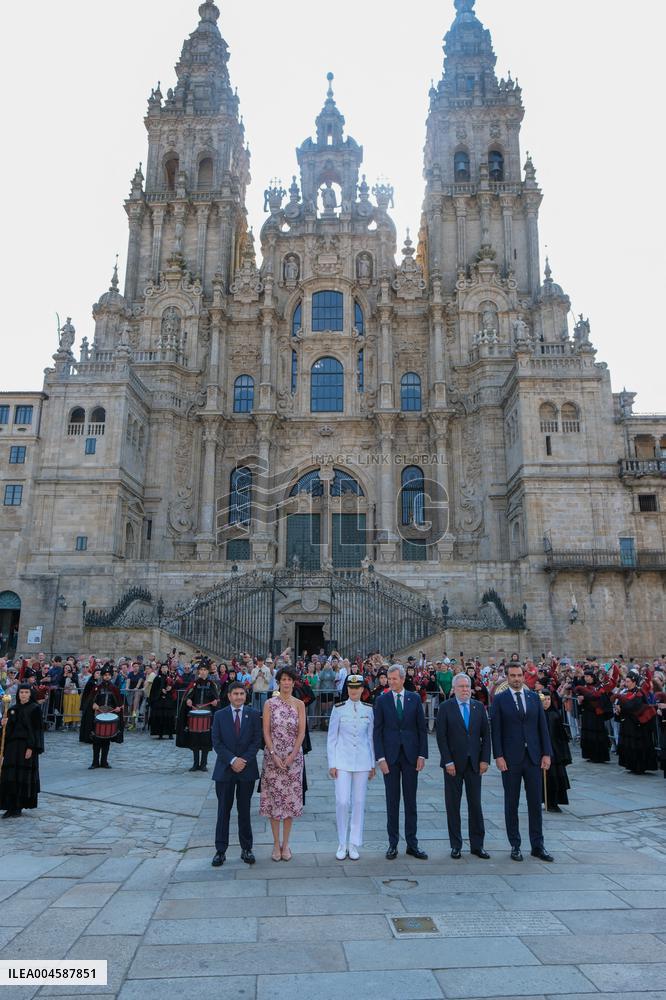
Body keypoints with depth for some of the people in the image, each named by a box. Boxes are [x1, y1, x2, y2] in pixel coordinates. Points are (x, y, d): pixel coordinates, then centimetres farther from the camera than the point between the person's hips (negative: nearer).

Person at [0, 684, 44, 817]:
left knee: (24, 776, -1)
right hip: (12, 745, 5)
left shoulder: (35, 709, -5)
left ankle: (18, 807, 9)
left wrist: (31, 747, -16)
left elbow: (37, 729, -9)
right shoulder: (13, 709, 11)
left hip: (27, 746, -5)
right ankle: (11, 807, 6)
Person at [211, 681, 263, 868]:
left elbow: (256, 741, -2)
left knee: (245, 811, 8)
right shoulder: (220, 715, 1)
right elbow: (217, 743, -3)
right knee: (223, 811, 4)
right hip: (225, 769, 0)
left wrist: (244, 760, -13)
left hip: (247, 769, 0)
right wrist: (232, 760, -13)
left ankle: (246, 849, 19)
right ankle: (220, 851, 13)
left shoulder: (253, 715, 2)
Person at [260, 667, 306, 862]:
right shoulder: (270, 703, -2)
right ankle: (276, 843, 17)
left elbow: (301, 732, -2)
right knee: (273, 797, 4)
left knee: (290, 798, 5)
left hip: (293, 757, 1)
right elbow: (266, 731, -4)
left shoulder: (299, 704, 1)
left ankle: (285, 843, 17)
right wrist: (273, 755, -12)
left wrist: (292, 756, -11)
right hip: (273, 756, -1)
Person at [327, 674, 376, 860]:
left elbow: (371, 738, 10)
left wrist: (373, 764, 9)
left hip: (362, 762, 2)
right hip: (343, 761, -2)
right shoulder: (338, 709, -3)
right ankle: (342, 844, 10)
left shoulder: (368, 710, 3)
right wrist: (332, 764, -3)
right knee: (342, 801, -7)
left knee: (359, 802, 6)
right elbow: (331, 738, 1)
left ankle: (354, 844, 18)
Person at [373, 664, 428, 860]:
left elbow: (422, 728, 5)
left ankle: (412, 844, 17)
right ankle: (393, 844, 15)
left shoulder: (415, 699, 3)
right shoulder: (381, 700, 0)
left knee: (411, 801, 8)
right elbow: (377, 731, -1)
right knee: (392, 801, 6)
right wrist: (380, 757, -8)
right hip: (390, 756, -1)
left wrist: (422, 754, -2)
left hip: (410, 755, 1)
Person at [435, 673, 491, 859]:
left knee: (475, 804, 7)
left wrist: (485, 759, -2)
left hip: (474, 763, 2)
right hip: (453, 763, -2)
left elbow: (486, 735, 7)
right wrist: (448, 761, -11)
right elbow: (441, 736, -6)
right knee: (453, 805, 5)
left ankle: (477, 845, 18)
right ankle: (456, 845, 16)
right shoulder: (445, 707, -4)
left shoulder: (479, 707, 6)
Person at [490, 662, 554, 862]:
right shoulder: (499, 700, -2)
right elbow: (495, 730, -5)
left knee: (535, 802, 7)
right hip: (510, 759, -2)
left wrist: (547, 753, 1)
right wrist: (498, 756, -11)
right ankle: (515, 846, 17)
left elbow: (543, 726, 7)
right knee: (511, 803, 6)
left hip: (534, 757, 3)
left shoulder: (534, 697, 7)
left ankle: (537, 845, 18)